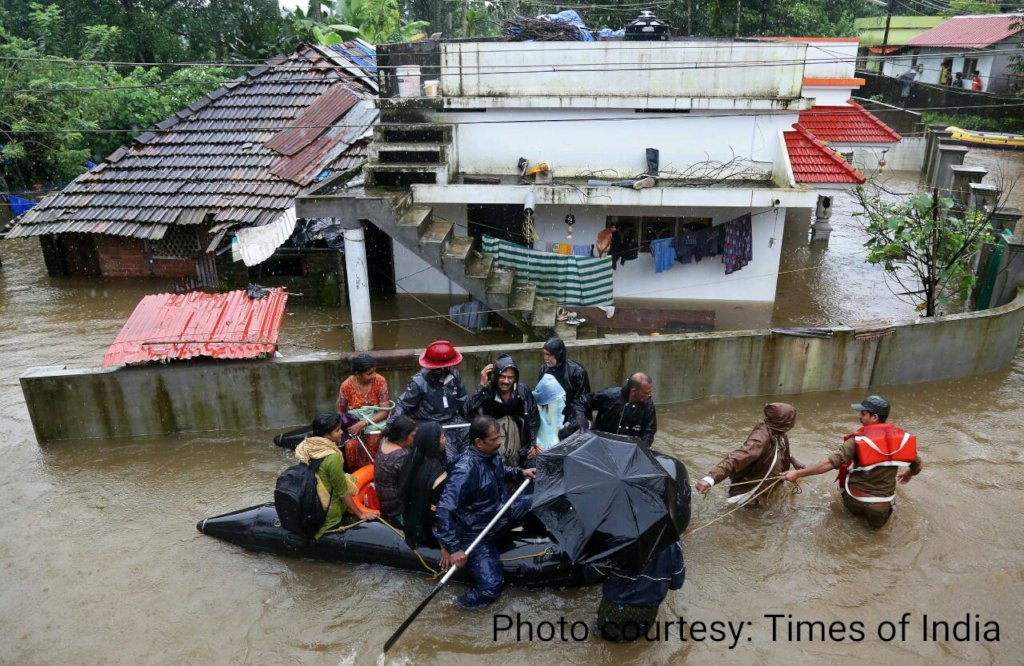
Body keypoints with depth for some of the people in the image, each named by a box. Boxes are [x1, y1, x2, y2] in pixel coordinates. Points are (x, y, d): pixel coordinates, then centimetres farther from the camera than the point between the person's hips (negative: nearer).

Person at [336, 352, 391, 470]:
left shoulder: (380, 381, -12)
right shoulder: (346, 386, -10)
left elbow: (384, 411, -14)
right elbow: (340, 412, 4)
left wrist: (364, 423, -25)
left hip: (375, 422, 0)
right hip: (353, 425, 0)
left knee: (374, 441, -29)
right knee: (351, 445, -28)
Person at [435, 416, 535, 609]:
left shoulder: (491, 454, -7)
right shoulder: (465, 470, -33)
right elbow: (444, 510, -35)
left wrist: (521, 472, 3)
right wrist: (453, 549, -35)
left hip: (500, 513, 8)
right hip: (476, 534, -8)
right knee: (492, 585, -20)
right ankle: (471, 600, 10)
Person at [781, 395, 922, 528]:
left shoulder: (859, 440, -18)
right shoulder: (902, 437, -7)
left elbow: (831, 463, -24)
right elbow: (916, 466, 5)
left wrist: (797, 474, -20)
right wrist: (908, 474, 29)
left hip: (855, 502, -5)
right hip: (883, 507, 5)